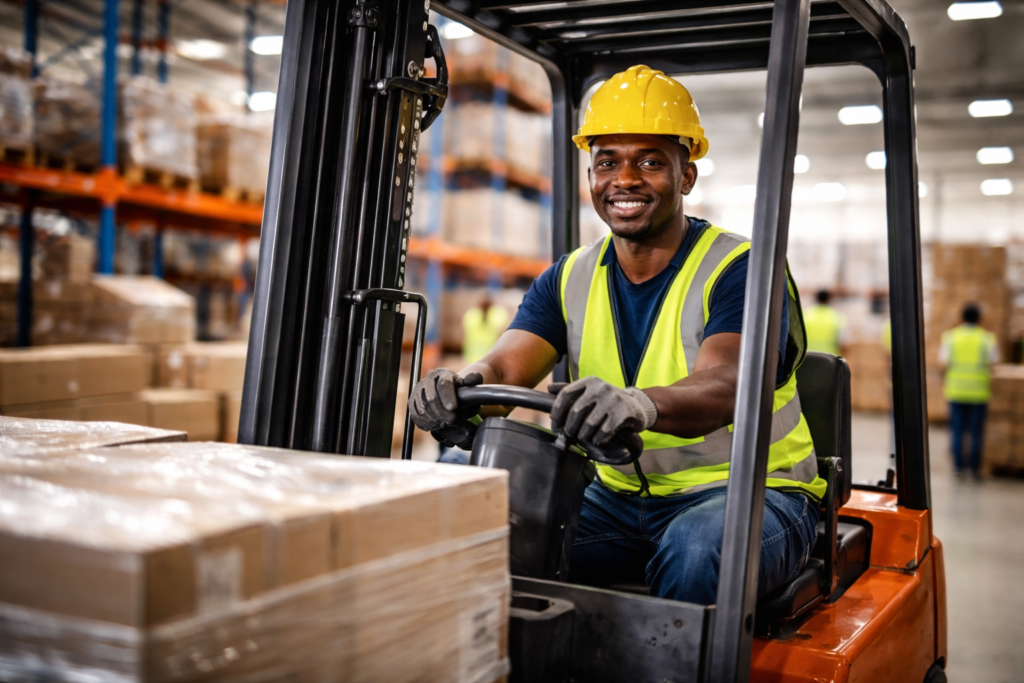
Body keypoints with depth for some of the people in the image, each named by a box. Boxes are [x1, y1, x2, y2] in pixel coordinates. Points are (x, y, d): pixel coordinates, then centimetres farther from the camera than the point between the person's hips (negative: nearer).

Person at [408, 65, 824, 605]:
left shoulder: (740, 269, -12)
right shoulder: (569, 281, 5)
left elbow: (723, 388, -30)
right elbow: (502, 368, -11)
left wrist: (639, 404, -52)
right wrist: (461, 388, -36)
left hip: (750, 490, -4)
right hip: (621, 496, 5)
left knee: (697, 547, -37)